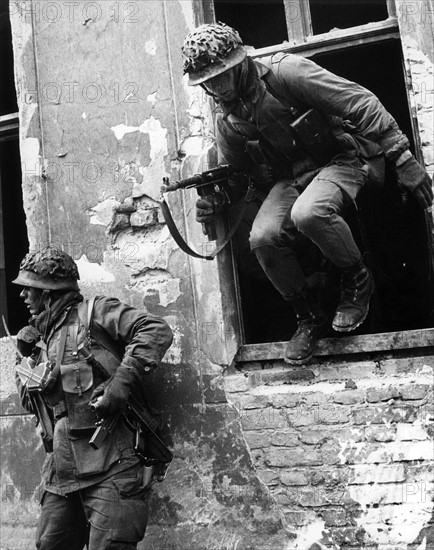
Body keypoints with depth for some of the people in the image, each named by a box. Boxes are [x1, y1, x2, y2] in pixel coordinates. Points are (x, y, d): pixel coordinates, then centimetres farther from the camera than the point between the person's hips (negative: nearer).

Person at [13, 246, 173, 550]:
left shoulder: (94, 313, 1)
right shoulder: (39, 341, 23)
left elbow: (157, 330, -11)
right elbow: (33, 403, 31)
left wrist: (123, 379, -21)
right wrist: (27, 357, 12)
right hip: (62, 470, 8)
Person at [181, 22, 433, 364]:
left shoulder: (285, 72, -17)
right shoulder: (227, 122, 3)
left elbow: (362, 104, -19)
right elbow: (232, 177, 15)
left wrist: (402, 158, -23)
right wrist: (214, 202, -9)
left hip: (341, 159, -5)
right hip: (290, 179, 6)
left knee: (308, 213, -38)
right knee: (262, 237, -24)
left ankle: (357, 281, -6)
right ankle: (309, 317, 0)